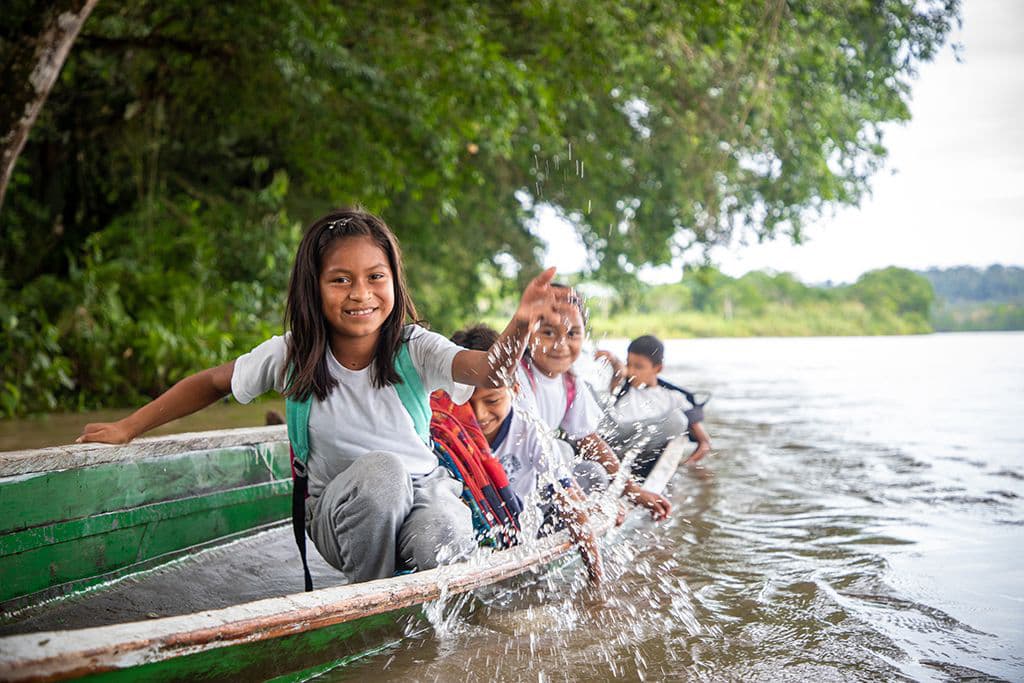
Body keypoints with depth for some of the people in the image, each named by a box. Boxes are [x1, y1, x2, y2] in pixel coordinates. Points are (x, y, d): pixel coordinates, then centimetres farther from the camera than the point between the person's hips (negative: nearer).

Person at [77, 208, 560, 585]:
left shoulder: (413, 349, -14)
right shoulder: (292, 355, -10)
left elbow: (489, 371, -33)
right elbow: (212, 383, 7)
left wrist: (521, 326, -55)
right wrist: (127, 429, 7)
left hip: (424, 490, 0)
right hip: (344, 511, 0)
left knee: (442, 548, -35)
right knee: (381, 468, -34)